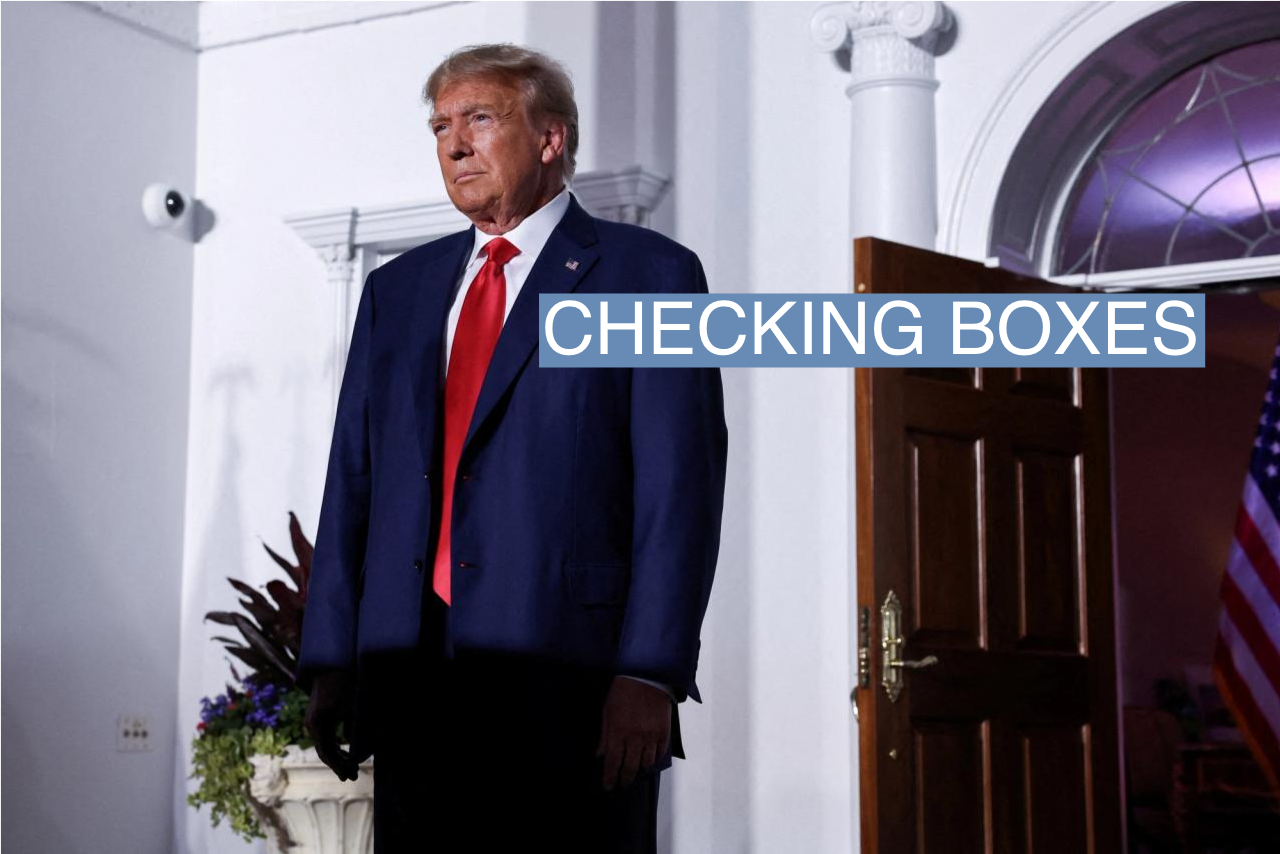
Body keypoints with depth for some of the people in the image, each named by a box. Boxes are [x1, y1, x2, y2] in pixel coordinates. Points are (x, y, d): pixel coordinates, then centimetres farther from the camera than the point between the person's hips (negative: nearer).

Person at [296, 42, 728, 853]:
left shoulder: (648, 274, 1)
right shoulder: (396, 288, 17)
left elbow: (681, 489, -7)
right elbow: (353, 482, 13)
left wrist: (650, 673, -15)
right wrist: (330, 661, 5)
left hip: (574, 692, -4)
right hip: (412, 687, 5)